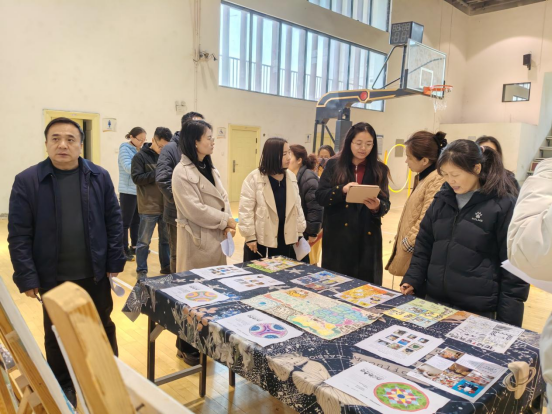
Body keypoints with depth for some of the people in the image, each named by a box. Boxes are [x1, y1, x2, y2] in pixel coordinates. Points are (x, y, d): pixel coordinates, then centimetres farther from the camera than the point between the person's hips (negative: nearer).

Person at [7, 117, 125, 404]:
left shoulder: (99, 177, -4)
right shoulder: (26, 181, -8)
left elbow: (114, 221, 0)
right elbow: (18, 235, -7)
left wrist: (115, 261, -3)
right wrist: (27, 277, -10)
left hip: (95, 273, 1)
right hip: (53, 277, -1)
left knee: (103, 328, 18)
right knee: (57, 335, 17)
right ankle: (63, 388, 39)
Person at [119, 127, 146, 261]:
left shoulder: (139, 150, 12)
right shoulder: (125, 149, -8)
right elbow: (128, 167, -20)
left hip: (139, 191, 7)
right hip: (128, 192, -7)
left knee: (137, 221, 14)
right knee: (126, 222, 1)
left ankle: (134, 246, 25)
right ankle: (124, 250, 9)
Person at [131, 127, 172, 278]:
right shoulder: (140, 156, -6)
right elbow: (136, 178, -14)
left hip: (166, 206, 5)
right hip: (148, 208, -5)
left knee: (166, 239, 15)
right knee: (144, 241, 5)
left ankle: (166, 266, 29)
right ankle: (141, 270, 16)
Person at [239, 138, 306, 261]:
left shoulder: (291, 177, 6)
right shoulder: (254, 178, -11)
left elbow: (297, 206, 12)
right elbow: (246, 209, -11)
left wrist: (299, 232, 11)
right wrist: (250, 236, -13)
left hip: (286, 239, 5)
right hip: (261, 240, -5)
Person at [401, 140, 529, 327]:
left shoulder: (503, 205, -12)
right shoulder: (442, 199, 3)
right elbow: (424, 244, 10)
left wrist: (508, 317, -10)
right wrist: (412, 280, -1)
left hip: (478, 309, -5)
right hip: (434, 300, 5)